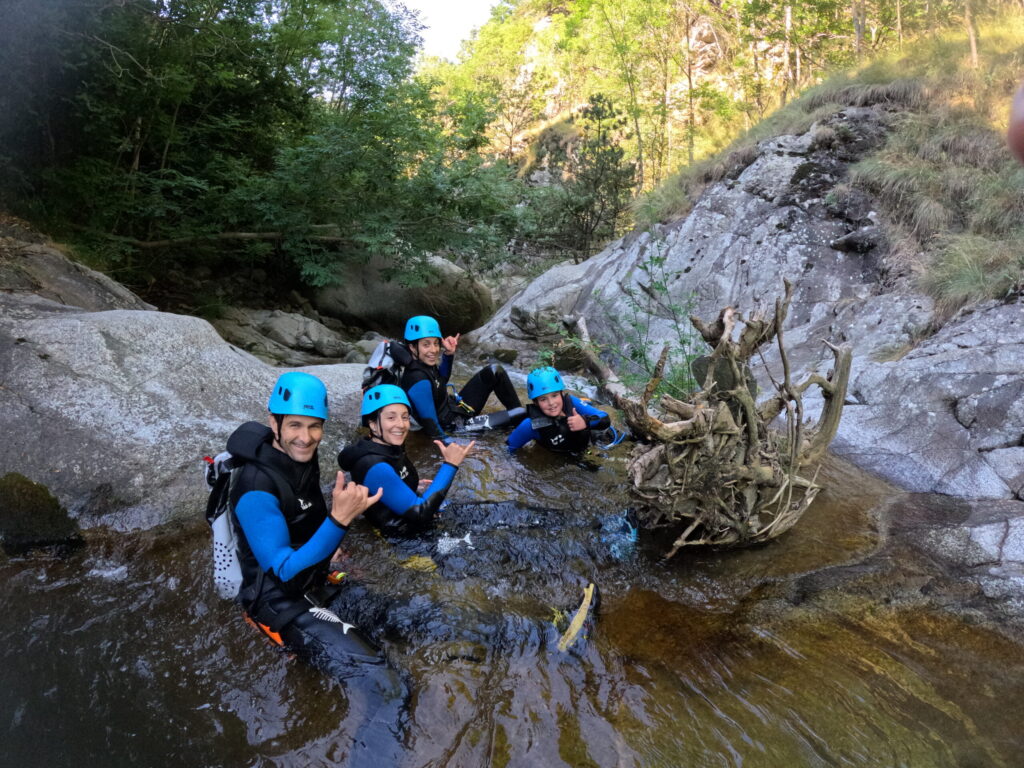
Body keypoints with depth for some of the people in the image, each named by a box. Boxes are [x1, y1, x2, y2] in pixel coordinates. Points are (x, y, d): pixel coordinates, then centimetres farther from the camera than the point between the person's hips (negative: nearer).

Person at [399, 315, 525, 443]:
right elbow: (430, 425, -31)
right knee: (521, 414, -8)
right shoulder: (418, 381, -31)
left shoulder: (425, 363, -5)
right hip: (455, 426, -9)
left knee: (494, 372, 6)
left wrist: (448, 353, 0)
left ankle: (518, 410, 16)